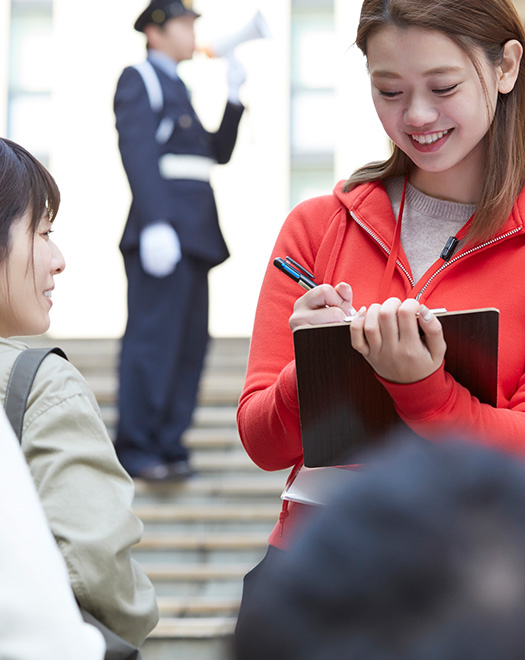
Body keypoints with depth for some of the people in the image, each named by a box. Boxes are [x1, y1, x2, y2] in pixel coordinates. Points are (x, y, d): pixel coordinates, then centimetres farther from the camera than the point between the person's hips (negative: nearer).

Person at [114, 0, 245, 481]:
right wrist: (156, 223, -24)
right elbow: (137, 153, -14)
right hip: (163, 231, -9)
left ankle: (168, 445, 10)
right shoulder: (139, 80, -1)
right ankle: (137, 452, -9)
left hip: (193, 236, 9)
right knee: (153, 341, -11)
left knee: (190, 345, 6)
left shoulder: (176, 90, 26)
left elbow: (218, 152, 23)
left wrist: (235, 97, 11)